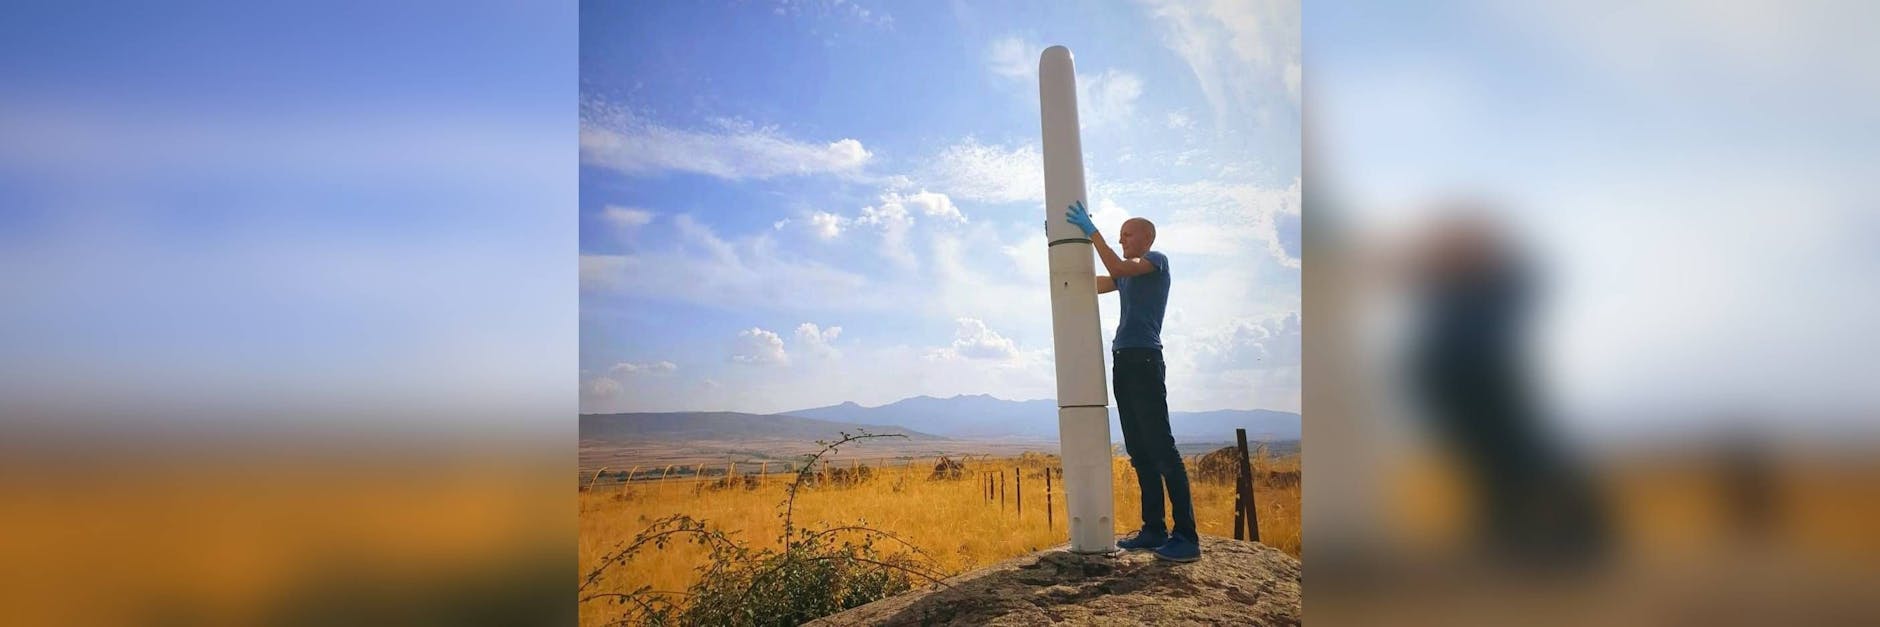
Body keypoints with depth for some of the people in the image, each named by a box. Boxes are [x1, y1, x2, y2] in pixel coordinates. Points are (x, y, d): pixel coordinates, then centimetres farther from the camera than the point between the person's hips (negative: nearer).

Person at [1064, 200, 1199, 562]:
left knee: (1160, 448, -13)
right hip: (1123, 362, 9)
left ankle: (1186, 536, -15)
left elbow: (1117, 268, -15)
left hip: (1144, 360, -9)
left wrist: (1092, 232, -11)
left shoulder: (1157, 261, 2)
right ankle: (1154, 530, 7)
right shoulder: (1127, 274, 25)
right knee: (1139, 451, 5)